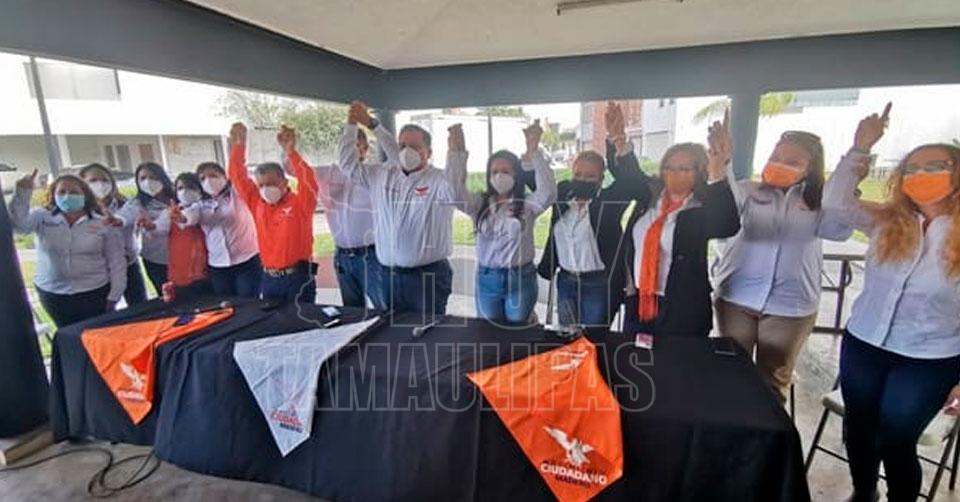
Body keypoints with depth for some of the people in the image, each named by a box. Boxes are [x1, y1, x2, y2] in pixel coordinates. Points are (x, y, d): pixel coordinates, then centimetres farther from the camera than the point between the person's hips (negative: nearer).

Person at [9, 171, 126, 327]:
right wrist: (23, 192, -27)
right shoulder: (42, 217, 2)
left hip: (95, 293, -2)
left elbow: (116, 262, -4)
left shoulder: (103, 223, -4)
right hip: (53, 295, 2)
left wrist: (114, 296, -6)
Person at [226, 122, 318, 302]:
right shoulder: (257, 203, 7)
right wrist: (239, 145, 1)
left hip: (298, 277, -5)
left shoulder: (300, 203, -7)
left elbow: (308, 180, -24)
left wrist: (290, 151, -32)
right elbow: (238, 177, 9)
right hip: (269, 278, 5)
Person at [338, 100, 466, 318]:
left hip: (428, 275, -5)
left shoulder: (439, 180, -9)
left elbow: (456, 195, -29)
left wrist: (456, 151, -39)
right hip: (389, 274, 6)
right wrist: (352, 124, 10)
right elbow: (349, 165, 15)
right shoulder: (382, 175, 10)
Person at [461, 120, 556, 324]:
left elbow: (548, 193, -25)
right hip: (486, 279, 2)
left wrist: (534, 150, -33)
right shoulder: (480, 203, 0)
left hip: (520, 278, -2)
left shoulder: (527, 204, -6)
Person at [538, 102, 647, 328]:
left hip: (599, 285, -4)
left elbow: (630, 180, -26)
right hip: (566, 281, 5)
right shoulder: (563, 193, 2)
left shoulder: (609, 200, -11)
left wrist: (618, 138, -38)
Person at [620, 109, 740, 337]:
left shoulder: (702, 209, -12)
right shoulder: (650, 195, 3)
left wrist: (717, 176, -43)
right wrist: (619, 140, 2)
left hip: (682, 310, -5)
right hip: (637, 301, 5)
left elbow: (728, 227, -31)